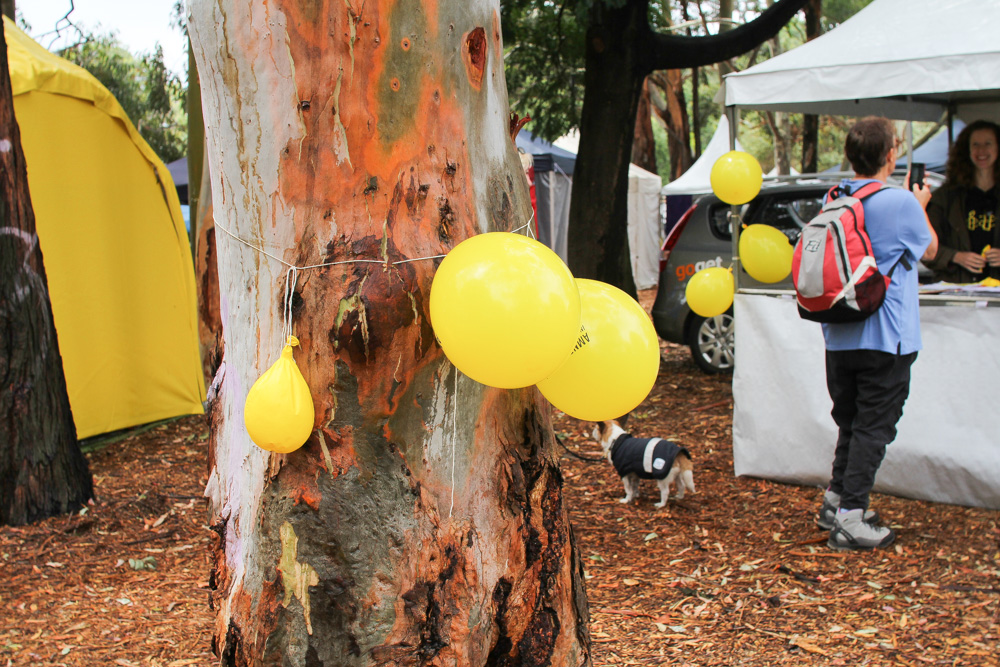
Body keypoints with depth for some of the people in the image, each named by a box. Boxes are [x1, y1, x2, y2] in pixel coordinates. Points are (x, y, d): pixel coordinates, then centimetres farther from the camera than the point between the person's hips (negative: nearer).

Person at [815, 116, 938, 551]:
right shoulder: (901, 204, -15)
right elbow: (929, 249, 4)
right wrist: (920, 205, 21)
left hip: (839, 336, 6)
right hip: (886, 337, -6)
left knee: (850, 422, 19)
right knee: (874, 427, 0)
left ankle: (835, 501, 26)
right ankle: (850, 519, 0)